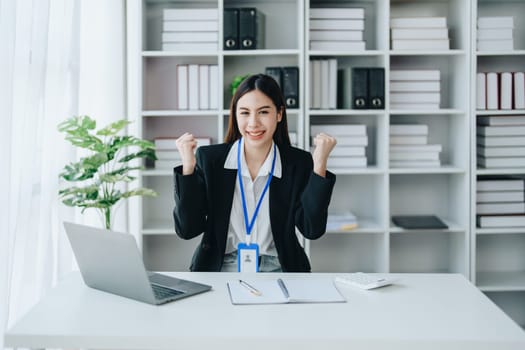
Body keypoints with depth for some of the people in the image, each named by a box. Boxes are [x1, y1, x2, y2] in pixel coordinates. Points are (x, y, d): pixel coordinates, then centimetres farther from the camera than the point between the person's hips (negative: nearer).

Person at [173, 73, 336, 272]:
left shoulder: (300, 163, 2)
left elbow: (312, 230, -7)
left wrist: (319, 164, -12)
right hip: (221, 270, 0)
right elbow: (187, 230, -3)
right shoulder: (208, 158, 2)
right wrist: (188, 167, -13)